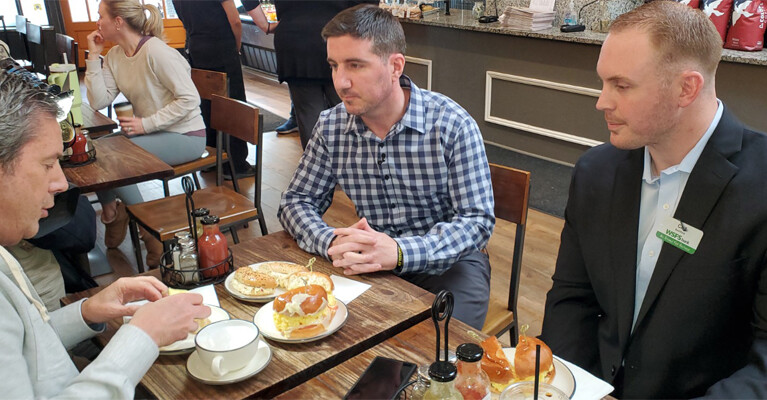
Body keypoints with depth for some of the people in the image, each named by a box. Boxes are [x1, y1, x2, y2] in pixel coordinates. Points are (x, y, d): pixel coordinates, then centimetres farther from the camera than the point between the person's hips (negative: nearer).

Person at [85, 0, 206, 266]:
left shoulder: (156, 51, -18)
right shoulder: (115, 56, 7)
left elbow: (189, 99, -21)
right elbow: (99, 102, -2)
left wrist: (147, 124, -22)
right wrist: (94, 56, -5)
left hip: (185, 136, -7)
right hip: (150, 132, 8)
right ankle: (111, 209, 14)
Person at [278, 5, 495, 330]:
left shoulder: (452, 125, -16)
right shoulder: (331, 127, -5)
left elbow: (478, 221, -18)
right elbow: (296, 202, 2)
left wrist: (400, 252, -34)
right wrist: (332, 242, -22)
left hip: (446, 262, -3)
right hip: (371, 261, 3)